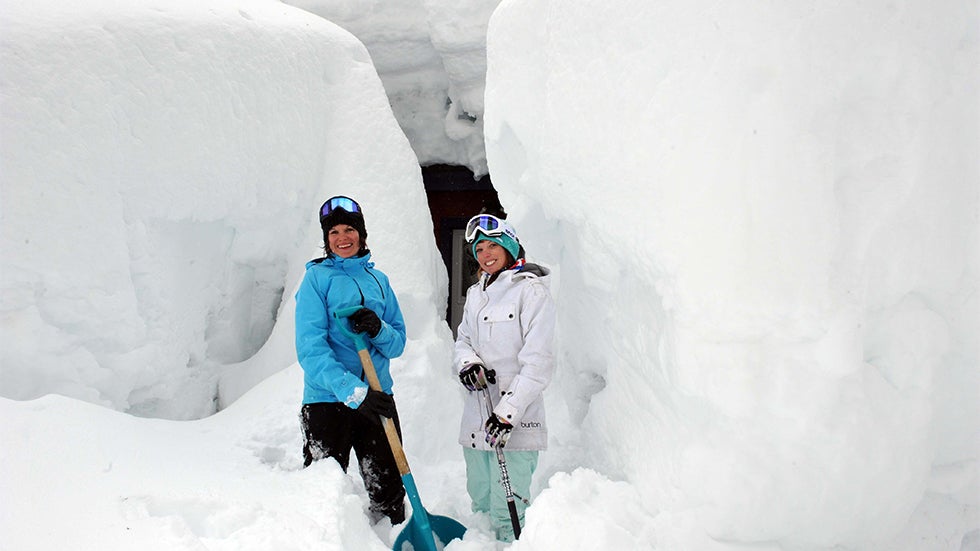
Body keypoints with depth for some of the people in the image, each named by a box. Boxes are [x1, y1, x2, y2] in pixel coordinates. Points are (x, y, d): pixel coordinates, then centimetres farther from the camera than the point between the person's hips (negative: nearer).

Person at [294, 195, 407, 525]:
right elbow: (311, 348, -12)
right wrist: (354, 391, -22)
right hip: (327, 400, -4)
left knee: (389, 491, 11)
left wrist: (378, 330, -13)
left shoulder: (378, 280, 12)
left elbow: (398, 343, 10)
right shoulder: (316, 278, -2)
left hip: (377, 397, 4)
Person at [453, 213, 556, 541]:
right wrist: (467, 361, -5)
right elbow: (463, 339, 20)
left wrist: (509, 410, -20)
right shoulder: (476, 293, 14)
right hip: (476, 416, 7)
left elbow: (538, 361, -13)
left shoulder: (531, 290, -8)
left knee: (506, 510, -9)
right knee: (480, 502, 15)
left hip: (515, 419, -7)